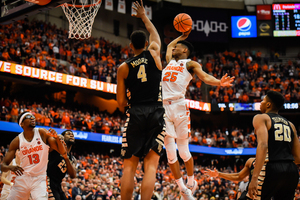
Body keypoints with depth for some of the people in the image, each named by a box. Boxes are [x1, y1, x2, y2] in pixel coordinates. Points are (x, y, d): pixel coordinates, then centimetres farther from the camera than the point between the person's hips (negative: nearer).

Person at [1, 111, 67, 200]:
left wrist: (56, 138, -25)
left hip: (39, 180, -2)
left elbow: (63, 152, -6)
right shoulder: (17, 141, -2)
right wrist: (10, 167, -24)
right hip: (22, 178, 2)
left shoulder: (42, 133, -4)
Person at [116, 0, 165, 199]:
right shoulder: (154, 53, 6)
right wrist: (144, 16, 44)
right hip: (156, 113, 0)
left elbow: (121, 102, 5)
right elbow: (155, 34, 30)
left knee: (129, 166, 4)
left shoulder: (123, 68, 5)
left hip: (135, 115, 0)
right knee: (151, 166, -4)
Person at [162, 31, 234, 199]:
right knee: (170, 153, 0)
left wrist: (219, 83, -25)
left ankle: (191, 183, 20)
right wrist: (182, 36, 46)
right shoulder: (170, 61, 26)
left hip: (179, 106, -5)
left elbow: (205, 77, -7)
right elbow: (169, 45, 47)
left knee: (183, 151, -1)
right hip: (164, 107, 5)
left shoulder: (190, 64, 10)